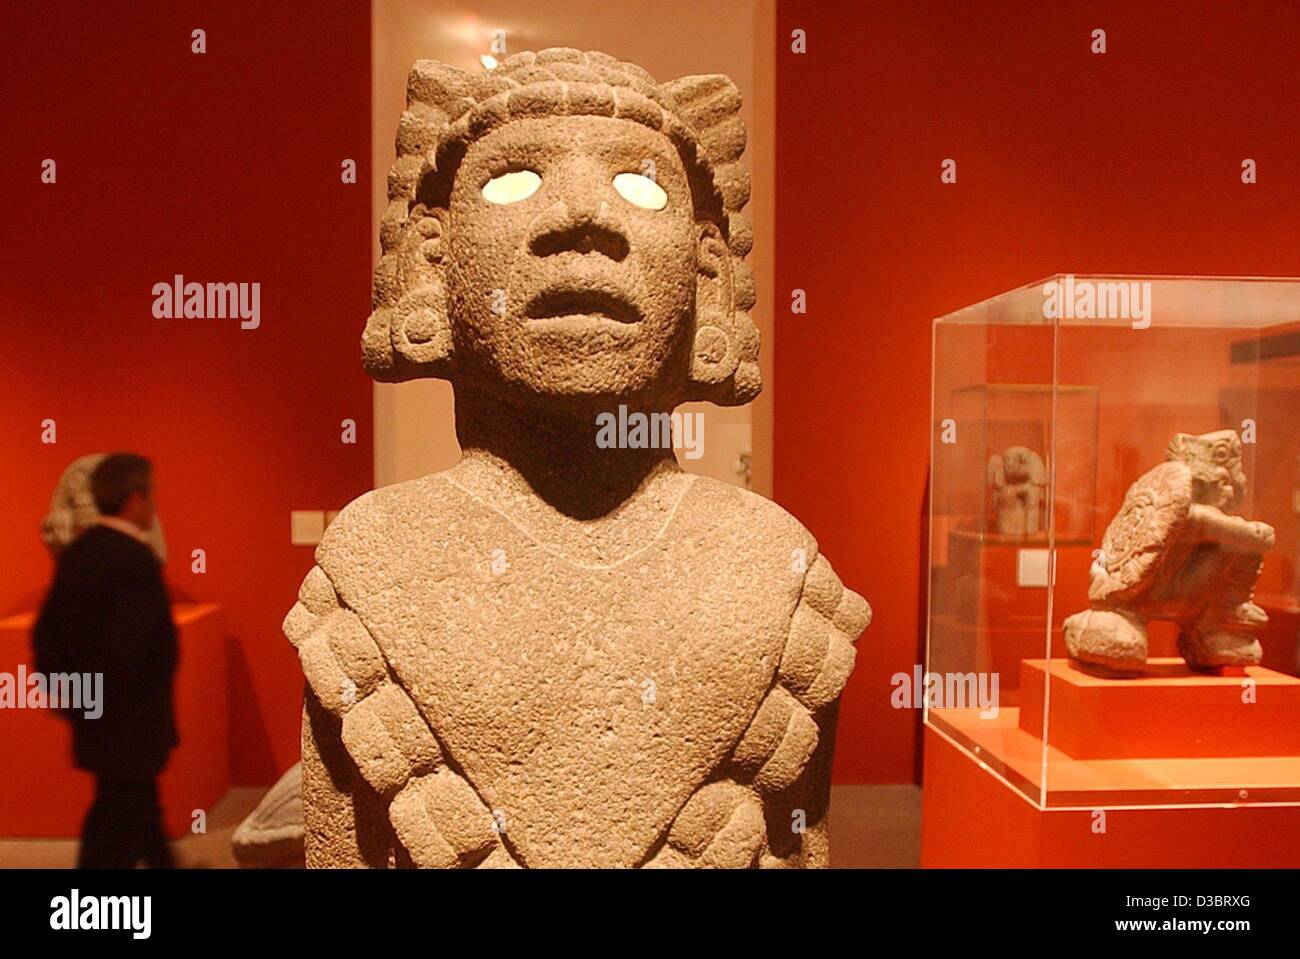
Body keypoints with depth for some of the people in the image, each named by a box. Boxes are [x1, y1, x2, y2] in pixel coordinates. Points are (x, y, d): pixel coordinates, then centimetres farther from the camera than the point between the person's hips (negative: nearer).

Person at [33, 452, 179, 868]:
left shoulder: (76, 553, 4)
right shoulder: (137, 561, -23)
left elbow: (46, 630, 9)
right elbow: (127, 650, -28)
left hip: (94, 719, 9)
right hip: (128, 723, -9)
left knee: (141, 809, 25)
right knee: (118, 833, 5)